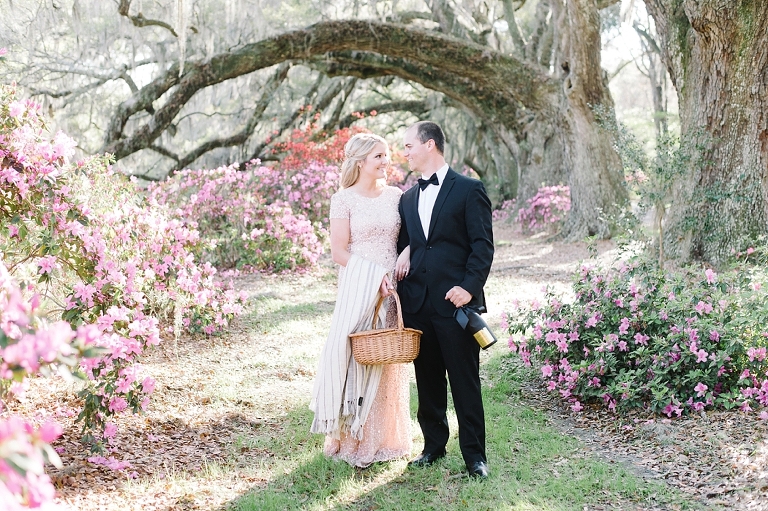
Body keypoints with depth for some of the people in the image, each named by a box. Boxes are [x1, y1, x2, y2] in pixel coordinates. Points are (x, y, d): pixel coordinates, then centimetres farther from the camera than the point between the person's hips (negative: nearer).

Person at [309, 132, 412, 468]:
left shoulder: (396, 196, 10)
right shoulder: (344, 199, -3)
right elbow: (339, 252, -7)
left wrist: (406, 253, -9)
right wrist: (376, 275, -15)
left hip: (393, 288, 4)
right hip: (359, 287, -4)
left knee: (388, 361, 8)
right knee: (356, 355, -4)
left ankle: (383, 437, 20)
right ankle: (352, 438, 10)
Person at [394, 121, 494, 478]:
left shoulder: (469, 190, -2)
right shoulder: (408, 198, 18)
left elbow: (483, 245, -7)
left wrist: (469, 287, -16)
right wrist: (399, 266, 2)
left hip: (454, 302, -6)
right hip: (416, 303, 6)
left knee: (465, 381, -1)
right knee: (427, 380, 12)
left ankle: (474, 453, 8)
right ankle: (434, 445, 24)